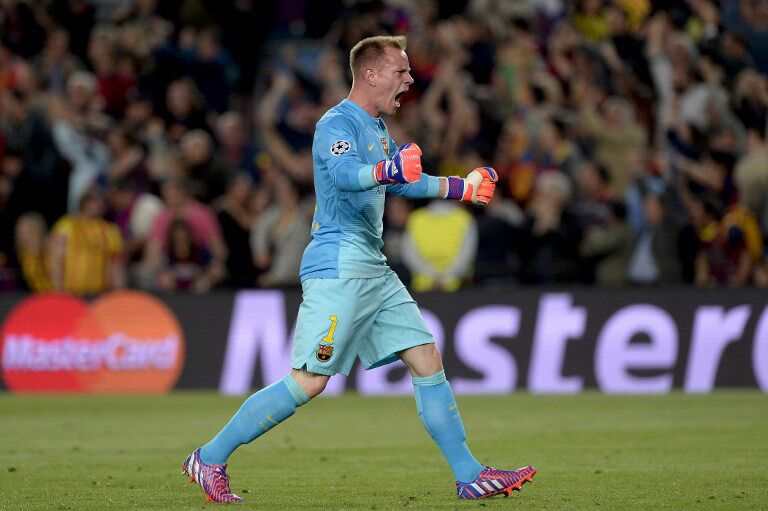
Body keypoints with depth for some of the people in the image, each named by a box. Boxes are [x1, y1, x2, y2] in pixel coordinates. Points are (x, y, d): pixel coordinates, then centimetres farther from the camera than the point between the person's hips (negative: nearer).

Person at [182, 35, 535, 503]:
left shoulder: (378, 128, 18)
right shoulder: (337, 124, -13)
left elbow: (403, 183, 35)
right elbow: (346, 174, -34)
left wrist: (461, 187, 33)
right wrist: (389, 170, -53)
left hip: (374, 270, 9)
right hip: (338, 267, -9)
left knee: (428, 361, 4)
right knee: (308, 381, -12)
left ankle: (469, 476, 7)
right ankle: (210, 459, -3)